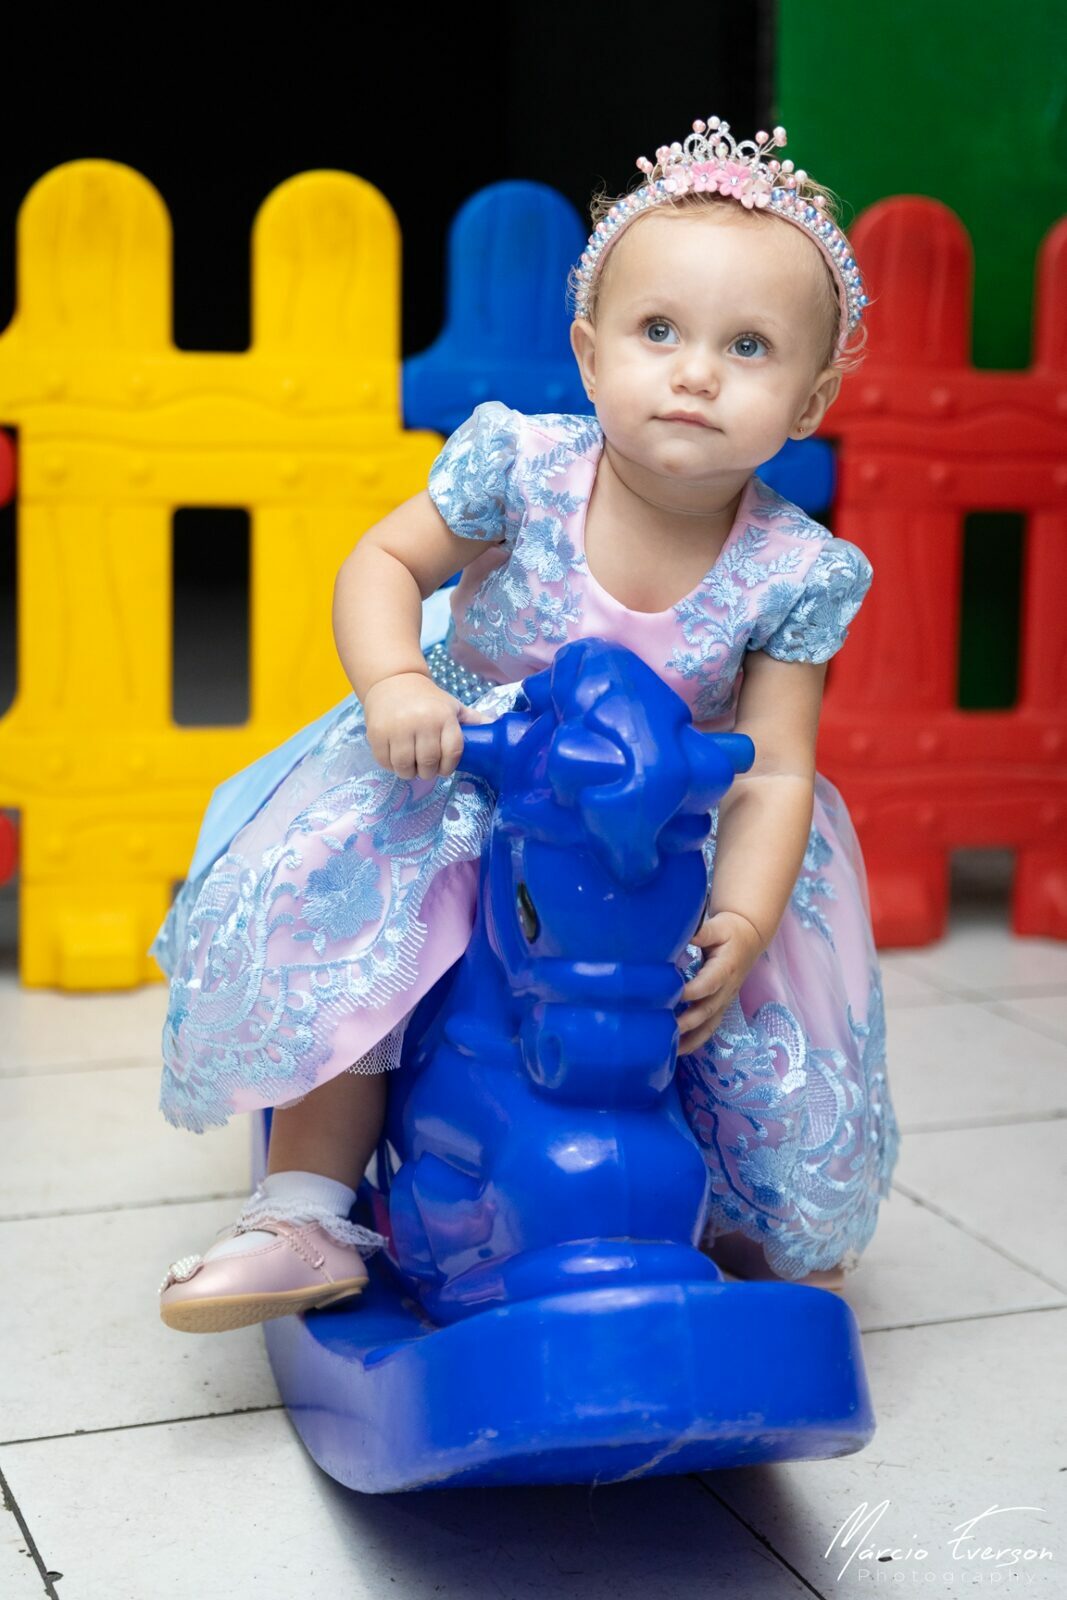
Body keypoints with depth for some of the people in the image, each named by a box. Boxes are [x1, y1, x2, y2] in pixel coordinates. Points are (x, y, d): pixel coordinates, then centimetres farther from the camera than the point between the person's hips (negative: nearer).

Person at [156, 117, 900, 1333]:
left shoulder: (795, 574, -18)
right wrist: (391, 681, -30)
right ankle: (307, 1210, -8)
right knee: (325, 914, -22)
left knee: (773, 1024, -8)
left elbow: (773, 771, -17)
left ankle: (768, 1228, 27)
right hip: (463, 790, 0)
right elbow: (384, 563, -9)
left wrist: (743, 922, -32)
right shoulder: (521, 467, -19)